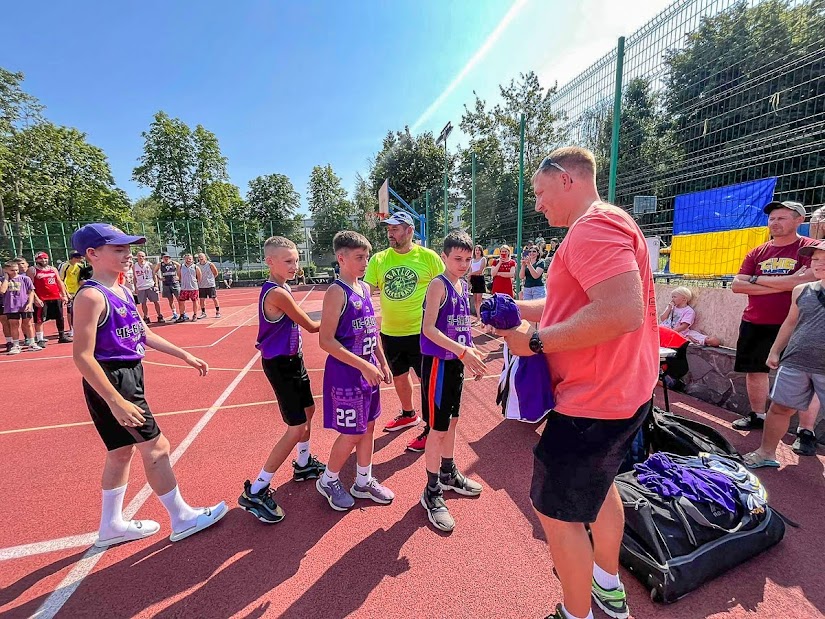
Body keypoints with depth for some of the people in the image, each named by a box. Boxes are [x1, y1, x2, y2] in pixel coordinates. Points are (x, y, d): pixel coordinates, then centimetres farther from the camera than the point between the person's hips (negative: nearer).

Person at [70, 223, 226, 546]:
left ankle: (111, 526, 36)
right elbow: (83, 356, -22)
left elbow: (146, 335, 16)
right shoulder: (91, 296, -18)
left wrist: (186, 356, 15)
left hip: (131, 377, 9)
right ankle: (182, 519, 14)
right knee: (157, 447, -2)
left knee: (122, 452, 18)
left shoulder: (122, 292, 10)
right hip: (110, 382, -9)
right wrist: (116, 402, -25)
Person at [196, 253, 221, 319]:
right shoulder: (197, 265, 0)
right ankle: (203, 313, 18)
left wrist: (209, 278, -1)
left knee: (214, 299, 3)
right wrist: (198, 280, 0)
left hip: (211, 285, -3)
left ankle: (218, 312, 13)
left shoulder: (210, 264, -7)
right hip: (201, 286, 3)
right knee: (202, 299, 6)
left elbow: (216, 273, 1)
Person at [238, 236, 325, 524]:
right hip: (280, 365, -10)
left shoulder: (282, 287, 7)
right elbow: (311, 326, -19)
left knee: (308, 410, 23)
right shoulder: (277, 293, -25)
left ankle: (303, 464, 44)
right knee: (297, 428, -6)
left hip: (292, 359, 10)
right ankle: (255, 492, 8)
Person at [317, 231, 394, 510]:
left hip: (368, 368, 8)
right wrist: (363, 365, -22)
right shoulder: (336, 292, -17)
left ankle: (363, 481, 36)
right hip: (345, 372, -8)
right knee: (351, 434, 5)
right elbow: (326, 341, -21)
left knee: (368, 426, 17)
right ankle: (328, 481, 31)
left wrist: (382, 362, 13)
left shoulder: (364, 288, 7)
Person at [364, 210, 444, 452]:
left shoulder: (428, 257, -8)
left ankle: (430, 429, 26)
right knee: (399, 376, 21)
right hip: (390, 333, 5)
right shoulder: (379, 259, 1)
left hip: (421, 332, -4)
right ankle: (408, 415, 47)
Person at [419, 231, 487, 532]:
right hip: (438, 362, -8)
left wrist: (472, 354, 13)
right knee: (438, 428, 1)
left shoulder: (462, 285, 9)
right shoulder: (438, 285, -15)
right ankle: (432, 492, 18)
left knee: (452, 420, 20)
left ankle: (448, 473, 40)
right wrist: (462, 351, -31)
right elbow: (429, 329, -24)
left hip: (456, 362, 8)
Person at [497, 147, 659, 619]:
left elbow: (623, 313, -33)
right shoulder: (606, 225, 14)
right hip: (622, 394, 11)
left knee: (556, 509, 7)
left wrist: (534, 341, -25)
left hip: (593, 403, -11)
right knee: (598, 483, 28)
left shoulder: (593, 226, -21)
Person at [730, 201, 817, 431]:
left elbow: (807, 281, -21)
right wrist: (784, 284, -12)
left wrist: (757, 279, -10)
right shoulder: (757, 252, 7)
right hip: (754, 324, 5)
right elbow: (736, 285, -3)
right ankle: (758, 415, 29)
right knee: (755, 370, 13)